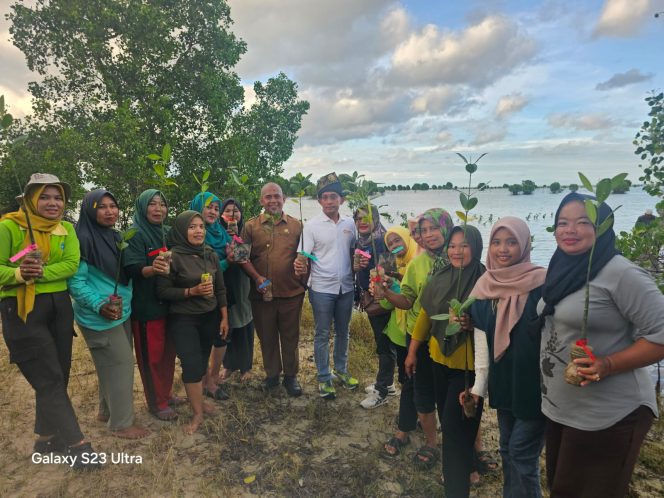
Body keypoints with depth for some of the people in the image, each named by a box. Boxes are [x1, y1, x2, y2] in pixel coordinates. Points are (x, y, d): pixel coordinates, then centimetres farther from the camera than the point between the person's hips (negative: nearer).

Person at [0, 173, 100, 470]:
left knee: (58, 376, 12)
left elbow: (72, 264, -7)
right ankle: (76, 444, 5)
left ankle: (46, 437, 31)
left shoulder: (66, 229, 7)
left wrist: (42, 272, -24)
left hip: (59, 307, 5)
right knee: (49, 379, -3)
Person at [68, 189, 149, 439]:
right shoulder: (84, 239, -16)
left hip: (122, 312, 8)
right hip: (100, 316, -8)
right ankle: (121, 423, 12)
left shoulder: (115, 237, 10)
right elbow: (75, 281, -19)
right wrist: (99, 305, -28)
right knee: (121, 364, -3)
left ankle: (107, 411, 35)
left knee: (112, 364, 18)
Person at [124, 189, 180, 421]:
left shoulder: (168, 232, 8)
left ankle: (166, 393, 32)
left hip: (170, 302, 7)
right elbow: (132, 269, -22)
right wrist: (152, 269, -41)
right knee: (151, 355, 4)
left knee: (169, 350, 15)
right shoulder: (135, 235, -11)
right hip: (147, 305, -6)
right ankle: (156, 403, 18)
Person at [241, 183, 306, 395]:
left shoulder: (296, 225, 4)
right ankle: (272, 374, 32)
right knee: (266, 336, 14)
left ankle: (291, 376, 28)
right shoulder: (251, 226, 1)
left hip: (291, 292, 0)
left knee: (290, 336, 11)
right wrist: (256, 277, -12)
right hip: (262, 292, 0)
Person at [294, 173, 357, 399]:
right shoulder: (312, 225, -8)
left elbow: (354, 252, 10)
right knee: (322, 334, 7)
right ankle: (324, 378, 23)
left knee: (343, 332, 17)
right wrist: (300, 266, -34)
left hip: (345, 287, 4)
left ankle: (341, 370, 36)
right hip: (321, 288, -3)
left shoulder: (350, 224, 3)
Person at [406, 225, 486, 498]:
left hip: (469, 364, -5)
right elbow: (425, 315, 8)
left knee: (457, 426, 3)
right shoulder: (439, 278, 0)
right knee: (447, 419, 19)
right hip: (439, 359, 5)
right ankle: (460, 466, 42)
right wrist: (412, 351, 11)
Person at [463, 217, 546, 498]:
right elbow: (481, 339, 4)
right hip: (503, 382, 5)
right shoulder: (485, 286, 1)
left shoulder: (542, 283, -14)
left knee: (522, 453, 4)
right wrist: (478, 385, 5)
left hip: (535, 384, -5)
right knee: (507, 449, 18)